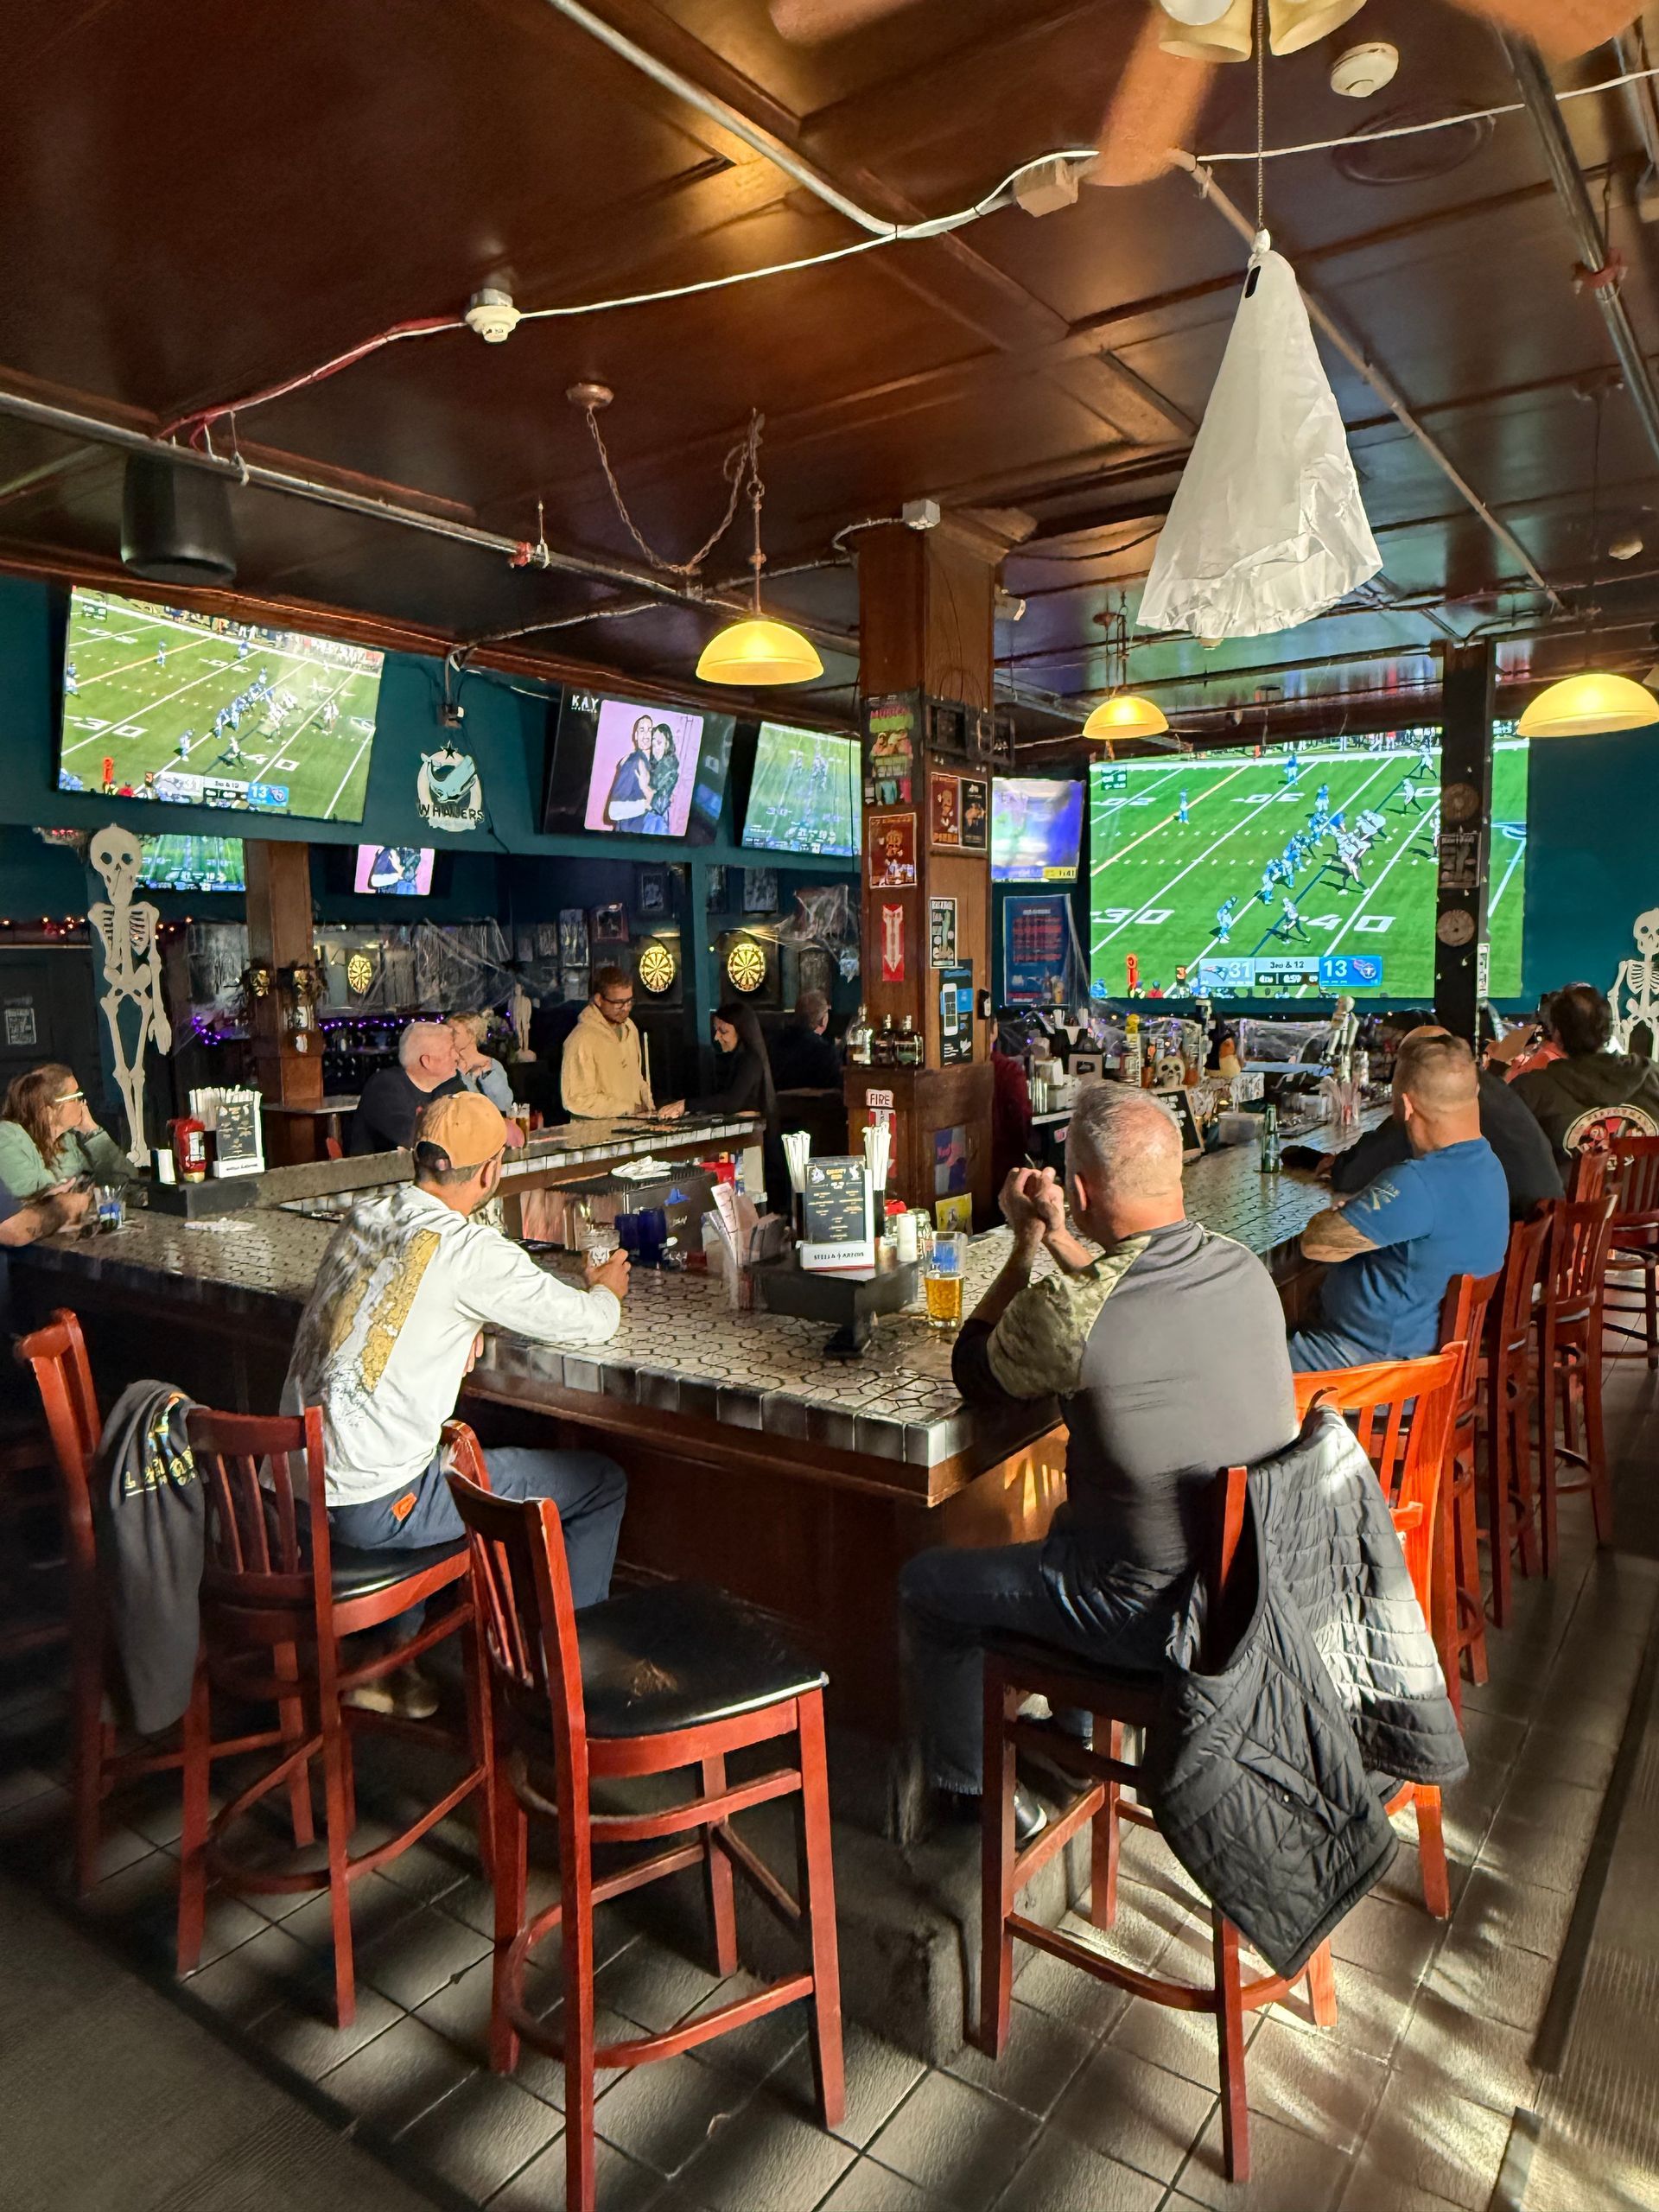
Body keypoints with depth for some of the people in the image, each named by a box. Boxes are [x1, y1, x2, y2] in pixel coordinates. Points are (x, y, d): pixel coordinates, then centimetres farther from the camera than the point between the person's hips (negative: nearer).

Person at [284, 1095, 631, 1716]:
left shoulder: (357, 1220, 5)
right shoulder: (467, 1246, -17)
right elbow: (587, 1323, -8)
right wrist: (605, 1290, 14)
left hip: (293, 1489, 8)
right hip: (375, 1507, -8)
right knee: (601, 1483, 4)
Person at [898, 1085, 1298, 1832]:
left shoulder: (1065, 1312, -28)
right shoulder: (1245, 1268, -8)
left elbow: (973, 1374, -5)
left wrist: (1026, 1247, -1)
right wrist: (1062, 1246, 8)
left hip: (1155, 1615, -7)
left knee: (925, 1585, 13)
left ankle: (969, 1789, 31)